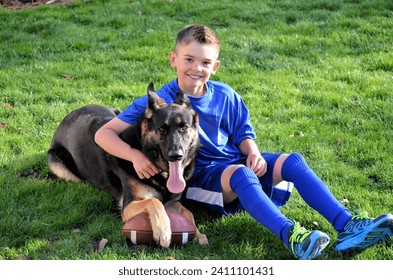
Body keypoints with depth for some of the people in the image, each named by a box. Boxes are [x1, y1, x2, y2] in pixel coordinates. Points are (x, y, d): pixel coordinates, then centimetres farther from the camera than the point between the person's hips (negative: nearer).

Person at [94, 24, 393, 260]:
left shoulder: (226, 96, 6)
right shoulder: (156, 102, -9)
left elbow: (243, 134, 16)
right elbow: (104, 133, -11)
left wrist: (254, 153, -8)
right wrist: (135, 155, -29)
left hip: (236, 161, 6)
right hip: (199, 175, -6)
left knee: (293, 161, -15)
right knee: (239, 174, -37)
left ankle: (347, 225, -24)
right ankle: (291, 236, -54)